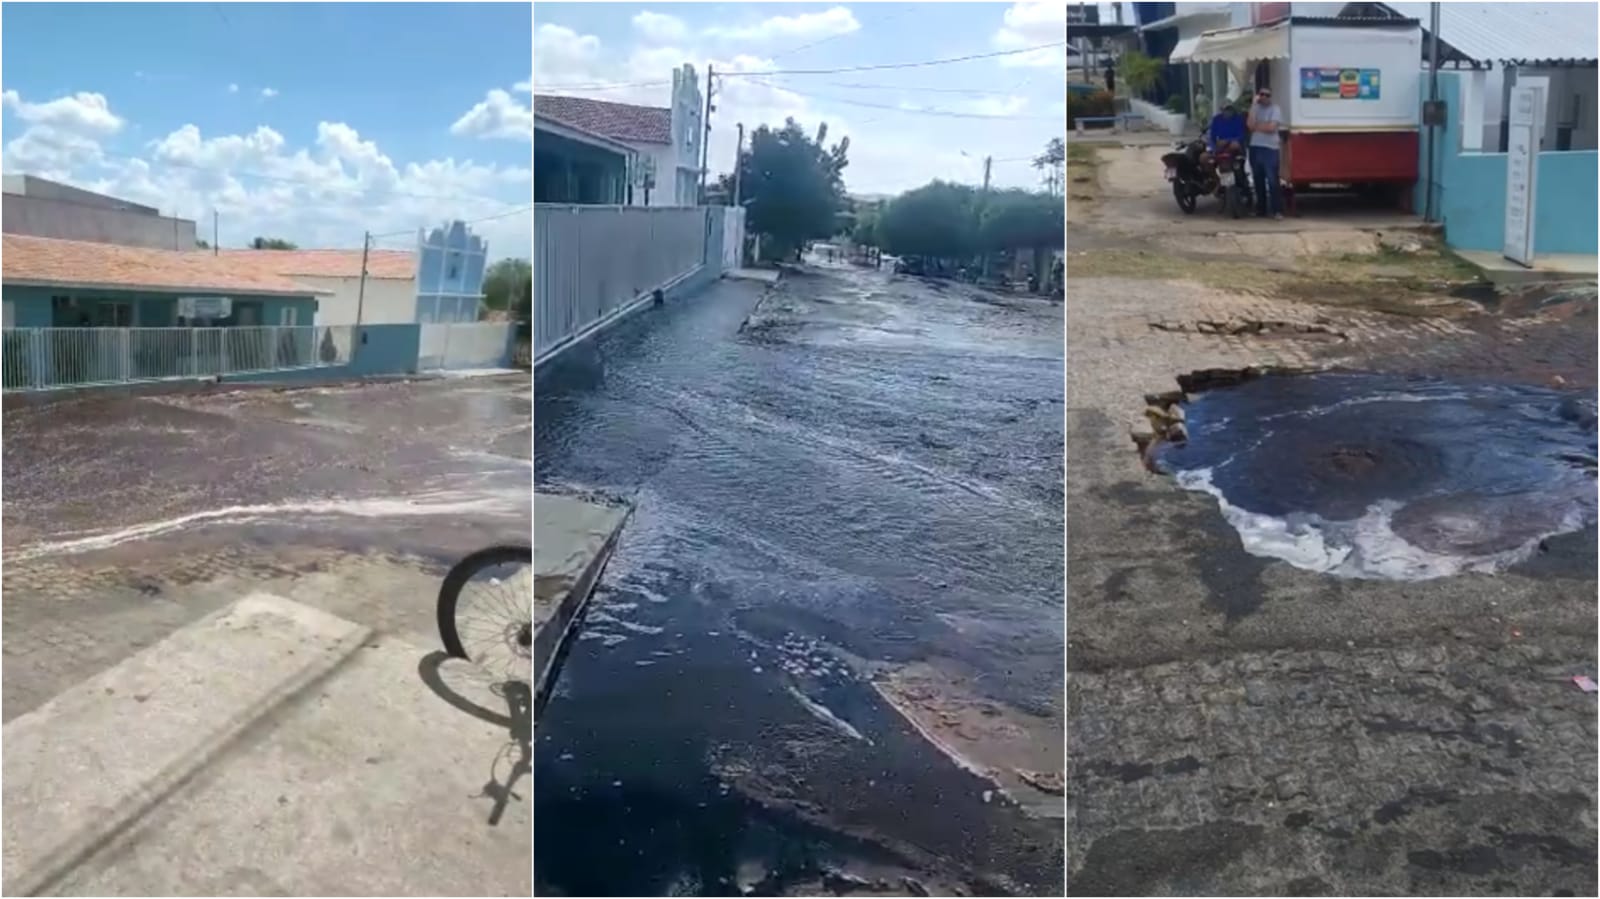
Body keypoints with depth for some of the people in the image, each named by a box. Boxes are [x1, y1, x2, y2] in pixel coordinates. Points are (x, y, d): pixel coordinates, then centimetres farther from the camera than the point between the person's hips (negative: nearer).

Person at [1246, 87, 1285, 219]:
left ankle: (1277, 210, -9)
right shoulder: (1254, 109, 10)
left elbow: (1271, 128, -13)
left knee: (1272, 181, -9)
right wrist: (1254, 105, -8)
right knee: (1258, 181, 10)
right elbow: (1250, 124, -8)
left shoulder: (1275, 110, 0)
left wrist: (1256, 126, -3)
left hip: (1270, 148, -4)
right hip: (1255, 148, 4)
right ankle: (1261, 208, 19)